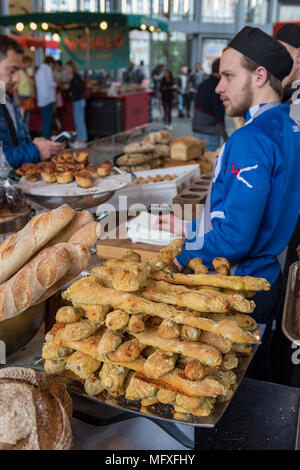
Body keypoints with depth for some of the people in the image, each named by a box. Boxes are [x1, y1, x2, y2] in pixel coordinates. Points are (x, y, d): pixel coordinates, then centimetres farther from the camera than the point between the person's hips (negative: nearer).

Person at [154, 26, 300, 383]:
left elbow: (235, 239, -27)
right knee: (256, 380, 25)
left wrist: (176, 256, -12)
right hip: (269, 277, 9)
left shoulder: (250, 140, -23)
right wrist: (190, 228, 14)